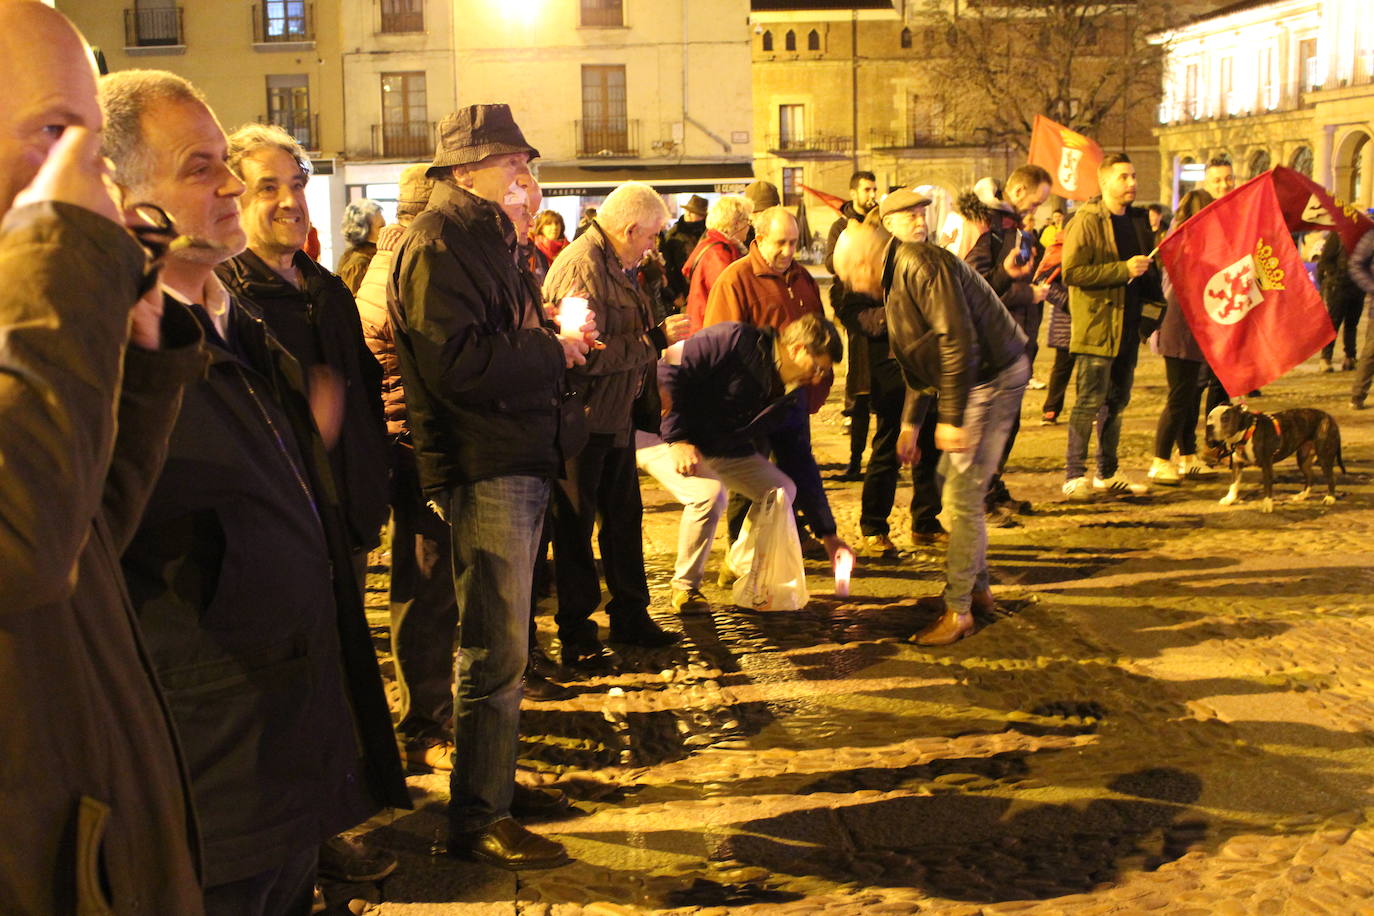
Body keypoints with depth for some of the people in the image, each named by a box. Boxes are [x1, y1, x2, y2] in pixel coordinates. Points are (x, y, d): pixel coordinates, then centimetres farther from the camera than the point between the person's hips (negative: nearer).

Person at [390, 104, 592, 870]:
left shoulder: (492, 238, 20)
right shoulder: (438, 245, -12)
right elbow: (459, 363, -23)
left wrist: (556, 341, 6)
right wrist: (555, 352, -13)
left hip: (521, 461, 10)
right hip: (484, 469, -10)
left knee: (501, 644, 18)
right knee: (496, 654, -5)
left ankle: (496, 785, 31)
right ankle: (480, 821, 6)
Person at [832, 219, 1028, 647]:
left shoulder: (921, 266, -19)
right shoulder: (897, 282, 15)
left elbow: (958, 341, -26)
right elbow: (918, 365, 23)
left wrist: (952, 419, -23)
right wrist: (911, 423, 24)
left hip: (993, 377, -11)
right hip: (975, 381, 11)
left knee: (963, 495, -7)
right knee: (952, 482, 17)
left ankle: (959, 609, 2)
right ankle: (976, 588, 30)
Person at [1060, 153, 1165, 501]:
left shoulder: (1137, 220, 15)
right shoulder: (1087, 221, -9)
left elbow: (1150, 267, 27)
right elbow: (1072, 271, -19)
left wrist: (1152, 306, 13)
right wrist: (1123, 269, -21)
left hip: (1128, 325, 8)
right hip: (1095, 325, -8)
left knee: (1118, 401, 12)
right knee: (1090, 402, -8)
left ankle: (1108, 475, 21)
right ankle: (1074, 476, -2)